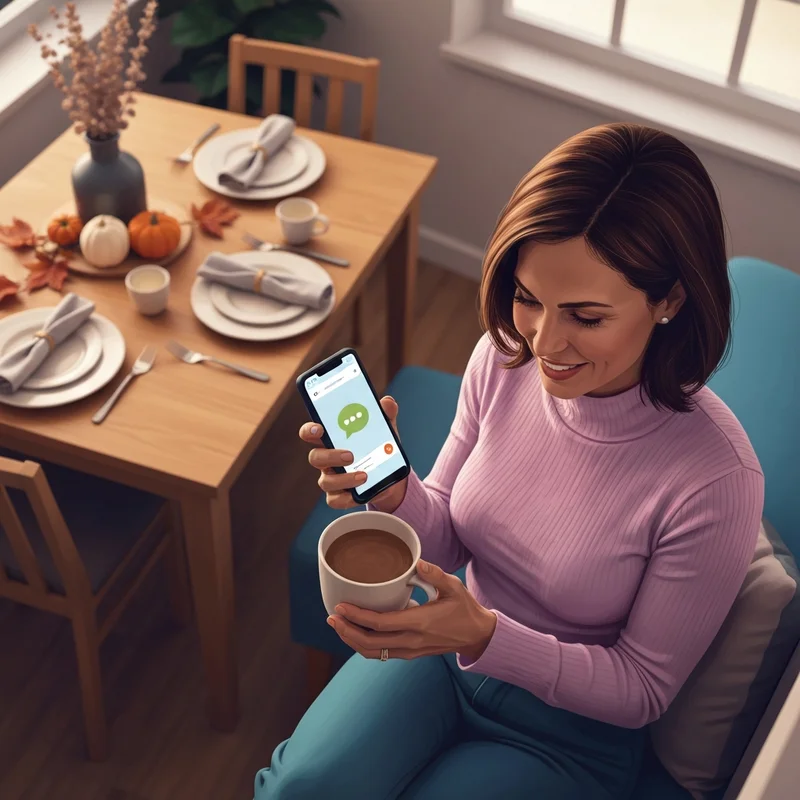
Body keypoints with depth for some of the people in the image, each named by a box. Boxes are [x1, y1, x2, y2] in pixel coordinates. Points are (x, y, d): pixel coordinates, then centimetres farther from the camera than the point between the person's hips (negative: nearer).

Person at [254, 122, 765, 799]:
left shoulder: (715, 478, -28)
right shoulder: (504, 359, -15)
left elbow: (643, 689, -15)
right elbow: (450, 542, -1)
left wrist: (486, 637, -31)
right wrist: (395, 494, -24)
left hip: (568, 729, -3)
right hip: (444, 647, 4)